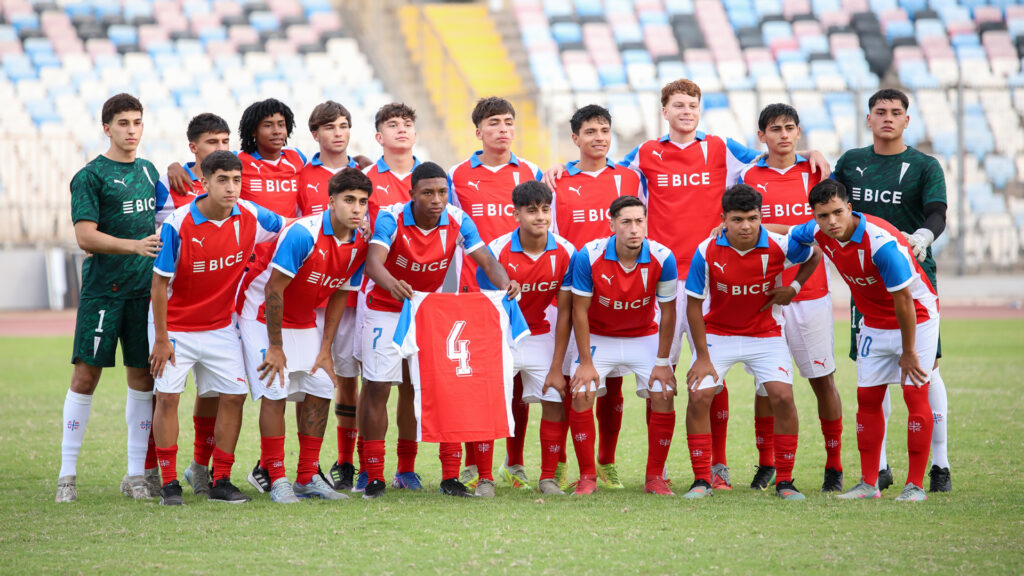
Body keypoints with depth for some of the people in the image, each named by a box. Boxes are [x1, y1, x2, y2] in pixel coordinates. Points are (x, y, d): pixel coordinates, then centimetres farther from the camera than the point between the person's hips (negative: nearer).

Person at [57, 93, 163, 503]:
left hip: (145, 288, 5)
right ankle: (67, 474, 0)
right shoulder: (90, 176, -5)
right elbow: (86, 237, -13)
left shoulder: (148, 172, 14)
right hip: (102, 289, -5)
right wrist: (135, 245, -24)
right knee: (86, 375, -6)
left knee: (142, 377, 5)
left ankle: (136, 474, 10)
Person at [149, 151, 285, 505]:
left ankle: (221, 482, 8)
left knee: (233, 395, -1)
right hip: (176, 326, -4)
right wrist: (160, 338, -14)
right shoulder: (179, 225, -21)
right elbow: (160, 282, -15)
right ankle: (169, 484, -2)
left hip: (220, 326, 4)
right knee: (168, 396, -9)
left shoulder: (249, 217, -10)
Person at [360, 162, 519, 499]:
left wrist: (504, 283, -42)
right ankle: (374, 478, 6)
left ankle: (451, 477, 2)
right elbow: (373, 262, -38)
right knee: (377, 388, -4)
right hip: (386, 309, -3)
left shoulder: (457, 222, -14)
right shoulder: (391, 219, -23)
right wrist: (392, 284, -60)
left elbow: (486, 260, -19)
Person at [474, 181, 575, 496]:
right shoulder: (496, 251, -20)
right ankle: (484, 478, -2)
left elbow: (564, 313, -7)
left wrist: (556, 368, -8)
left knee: (556, 403, -5)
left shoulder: (565, 253, -14)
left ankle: (548, 477, 10)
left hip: (541, 335, 2)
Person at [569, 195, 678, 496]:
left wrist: (663, 363, -9)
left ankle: (655, 477, 0)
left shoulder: (662, 259, -22)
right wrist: (586, 363, -15)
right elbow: (580, 310, -14)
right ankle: (587, 477, -5)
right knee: (582, 394, -17)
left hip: (644, 337, 1)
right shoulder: (589, 256, -24)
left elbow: (668, 312, -10)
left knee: (663, 395, -14)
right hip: (599, 337, -1)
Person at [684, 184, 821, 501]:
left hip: (765, 335, 0)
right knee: (699, 395, -15)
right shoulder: (707, 252, -20)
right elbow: (694, 305, -12)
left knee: (783, 397, -15)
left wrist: (794, 287, -10)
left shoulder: (780, 246, -18)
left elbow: (814, 255, 6)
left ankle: (785, 481, -1)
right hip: (717, 334, 0)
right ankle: (702, 481, -2)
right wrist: (703, 357, -13)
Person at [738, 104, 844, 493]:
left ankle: (835, 466, 8)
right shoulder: (747, 179, 4)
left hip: (811, 294, 0)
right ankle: (767, 465, 12)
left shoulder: (815, 172, 7)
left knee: (822, 379, 1)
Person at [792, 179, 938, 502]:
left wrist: (908, 352, -19)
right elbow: (788, 233, 12)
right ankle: (869, 484, 9)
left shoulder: (881, 242, -33)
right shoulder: (820, 233, -12)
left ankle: (915, 485, -5)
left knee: (915, 393, -10)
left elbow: (903, 299, -27)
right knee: (867, 397, 4)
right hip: (875, 323, 7)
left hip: (916, 316, -7)